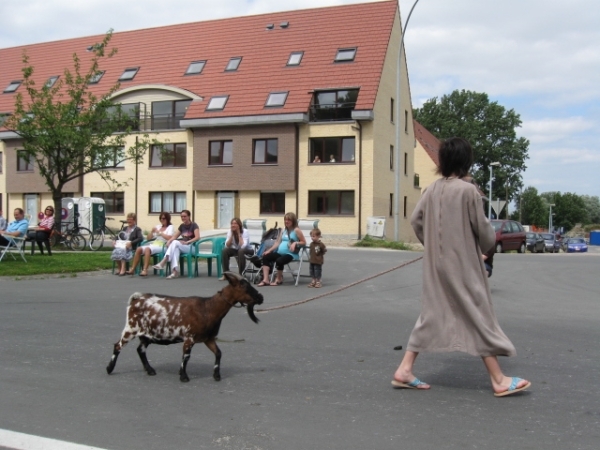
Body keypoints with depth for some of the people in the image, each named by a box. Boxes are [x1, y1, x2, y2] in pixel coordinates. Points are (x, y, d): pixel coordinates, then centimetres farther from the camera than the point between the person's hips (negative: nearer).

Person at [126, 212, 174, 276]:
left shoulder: (170, 227, 5)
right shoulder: (158, 226, 23)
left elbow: (169, 238, -15)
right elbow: (148, 238, 22)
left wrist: (159, 232, -11)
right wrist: (151, 231, 3)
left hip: (162, 246, -6)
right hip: (154, 244, 7)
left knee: (147, 249, -34)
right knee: (139, 249, -19)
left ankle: (145, 270, -41)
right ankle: (132, 269, -21)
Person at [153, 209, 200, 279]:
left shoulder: (194, 225, -2)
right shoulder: (182, 226, 17)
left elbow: (197, 237, -16)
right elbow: (174, 236, 13)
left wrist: (187, 242, -25)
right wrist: (169, 241, -9)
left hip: (191, 247, -5)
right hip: (182, 247, 5)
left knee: (175, 242, -30)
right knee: (176, 249, -33)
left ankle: (163, 263, -39)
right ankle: (175, 271, -48)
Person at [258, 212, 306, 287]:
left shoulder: (296, 230, -3)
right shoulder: (283, 230, 18)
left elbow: (304, 242, -3)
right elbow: (278, 242, 16)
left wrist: (295, 243, -20)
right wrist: (269, 250, 5)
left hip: (291, 254, -8)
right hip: (280, 252, 8)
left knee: (279, 261, -33)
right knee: (265, 257, -10)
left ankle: (279, 279, -4)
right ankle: (265, 280, -15)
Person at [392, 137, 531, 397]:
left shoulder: (432, 190, 1)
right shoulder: (468, 190, -14)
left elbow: (415, 220, 4)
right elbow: (482, 229, -8)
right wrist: (488, 244, 13)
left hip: (435, 265, 6)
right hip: (463, 264, -5)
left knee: (431, 315, 13)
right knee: (478, 317, 4)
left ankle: (404, 370, 12)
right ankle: (498, 380, 14)